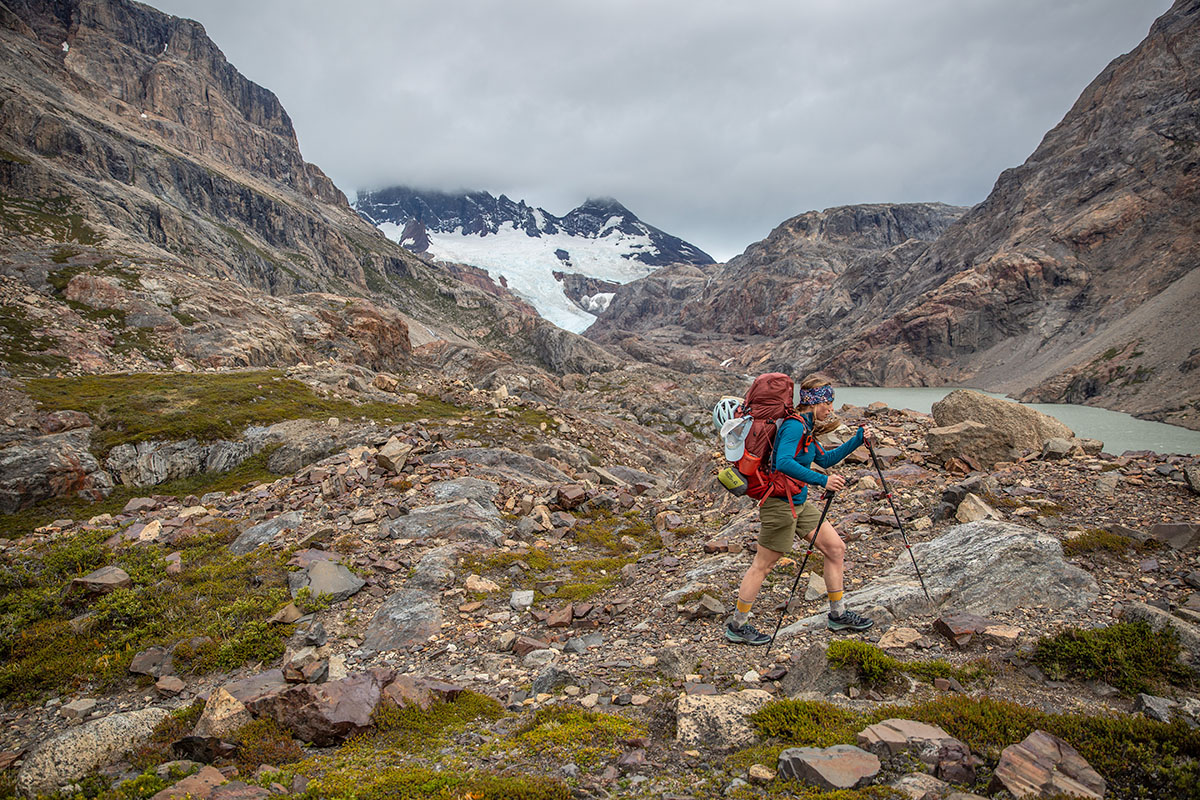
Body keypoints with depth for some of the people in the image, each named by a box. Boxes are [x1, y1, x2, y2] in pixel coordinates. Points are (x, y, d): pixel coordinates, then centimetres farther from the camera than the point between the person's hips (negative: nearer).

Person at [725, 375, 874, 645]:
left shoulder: (805, 427, 12)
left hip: (799, 503, 10)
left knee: (836, 547, 12)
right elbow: (784, 463, -33)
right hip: (781, 504, -10)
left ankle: (839, 615, 25)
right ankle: (737, 626, 13)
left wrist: (855, 441, 16)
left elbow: (824, 460, 22)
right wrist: (821, 480, -35)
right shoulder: (794, 425, -19)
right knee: (763, 564, 0)